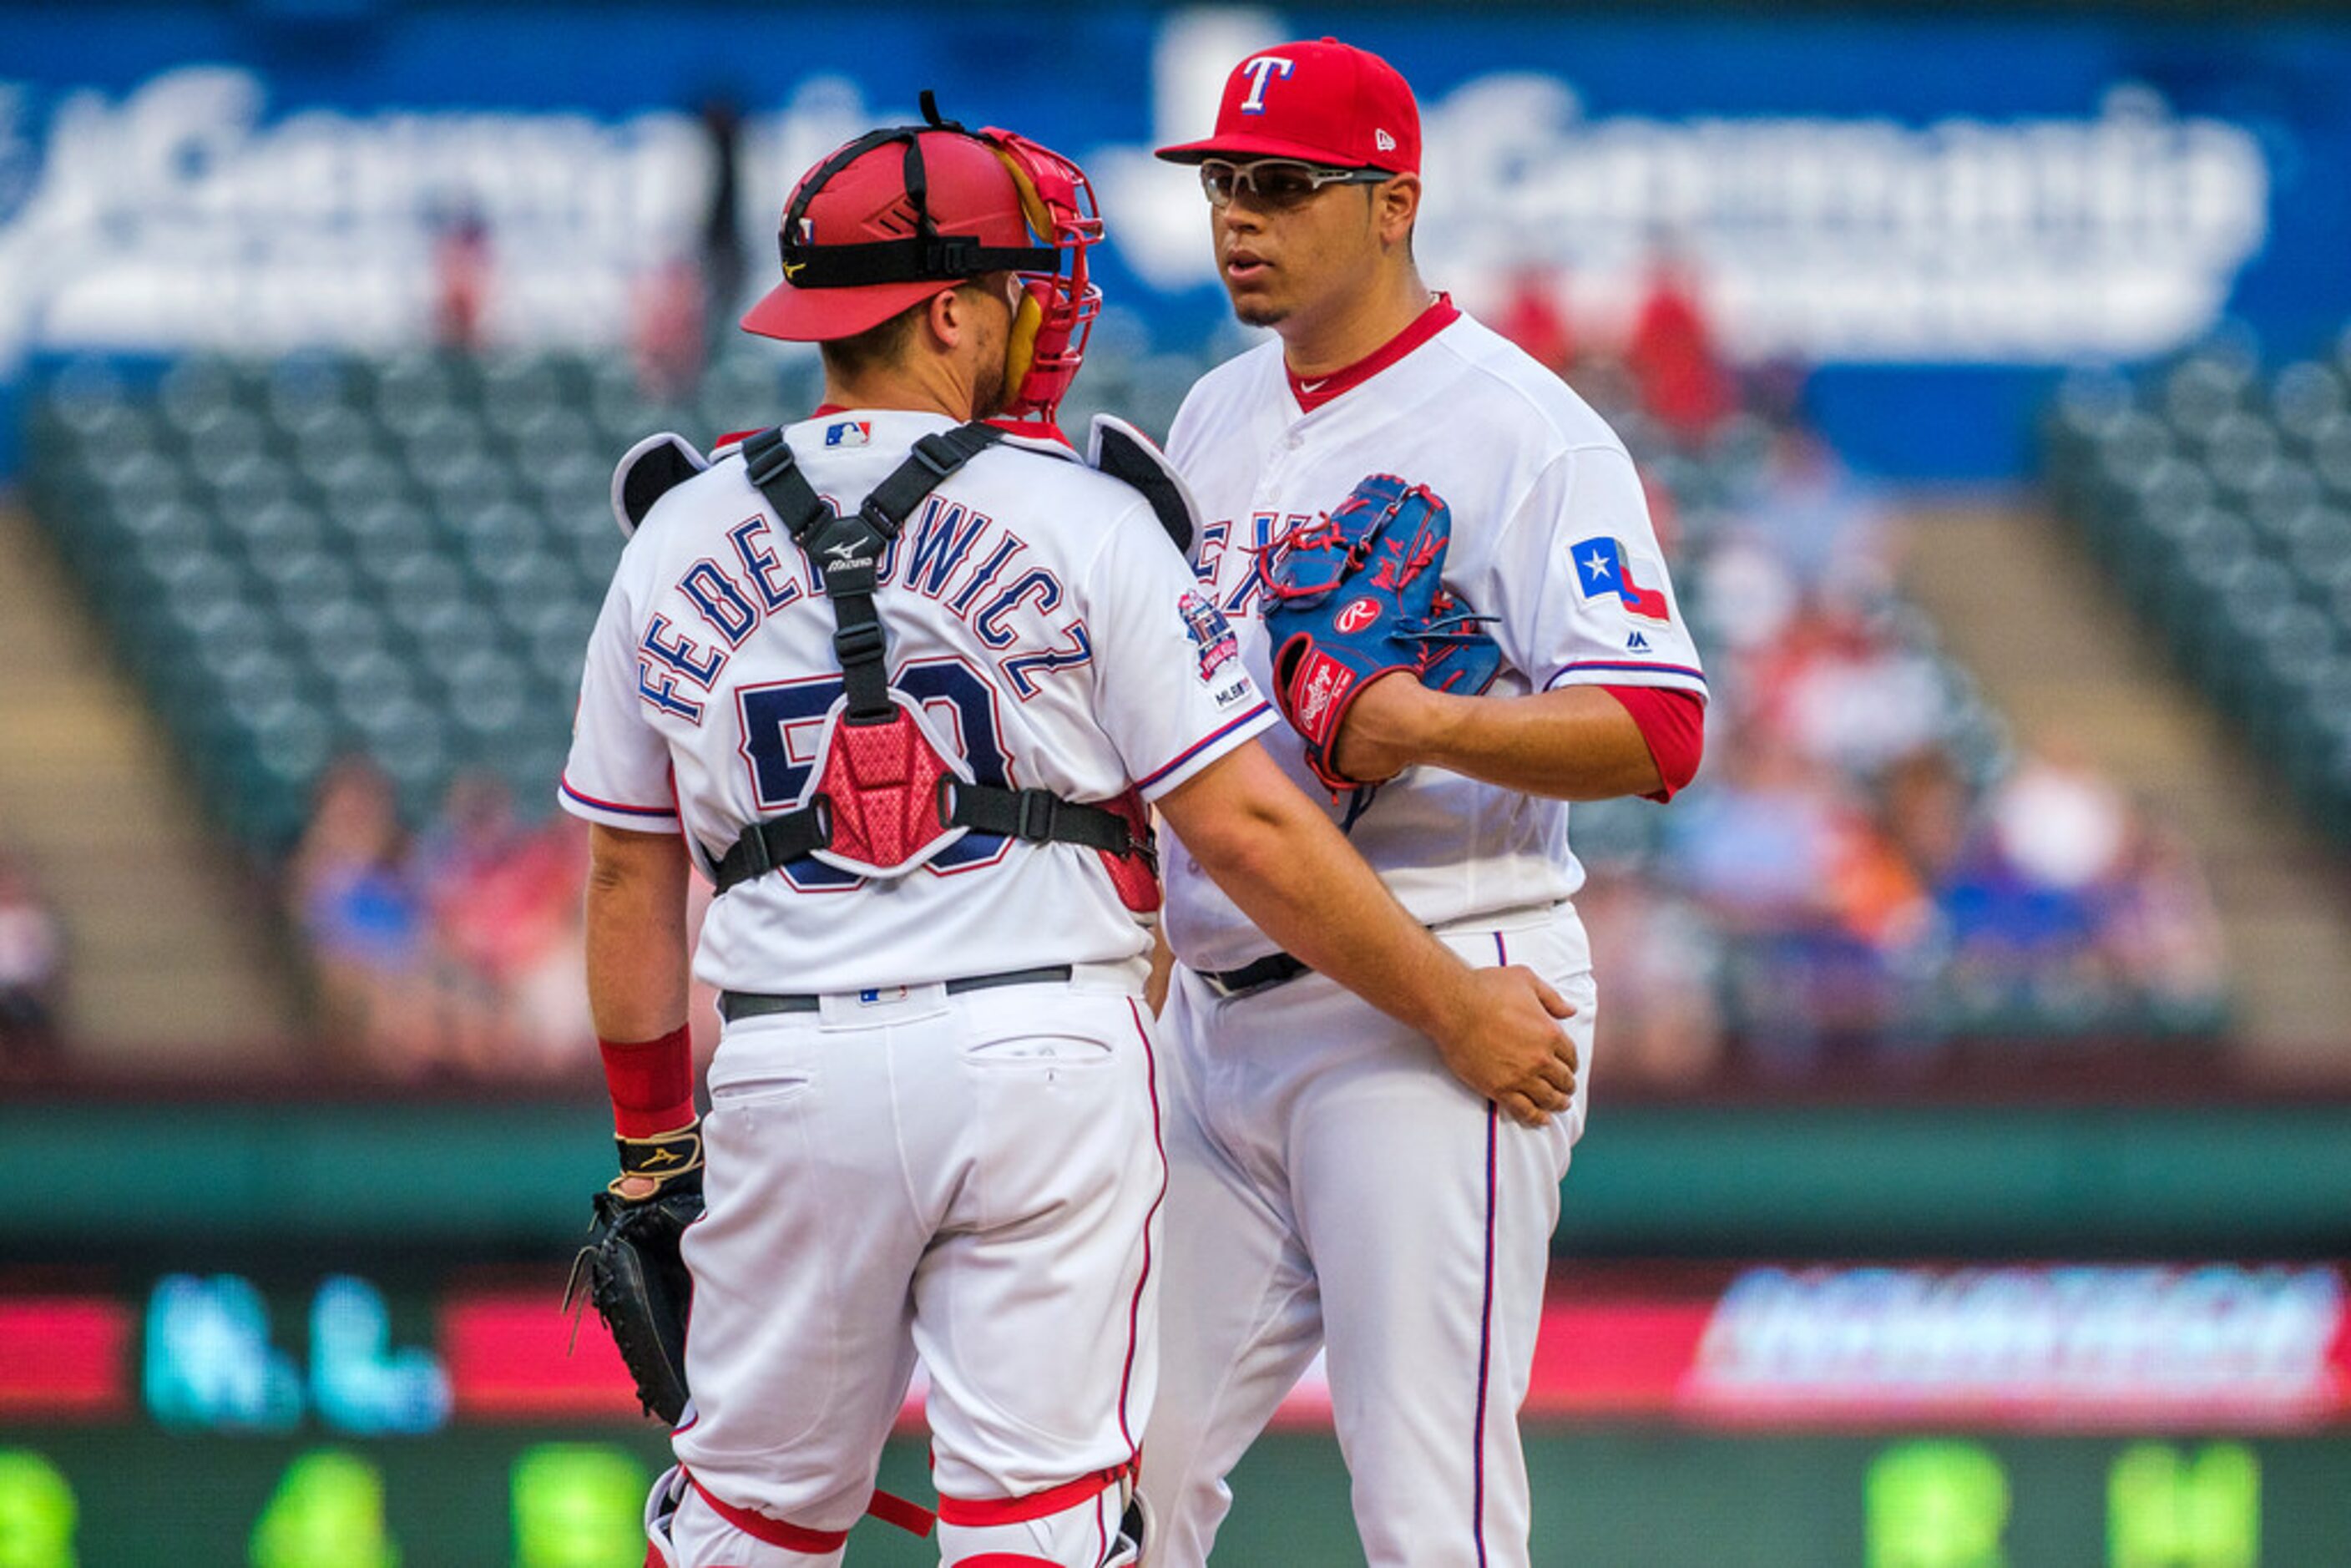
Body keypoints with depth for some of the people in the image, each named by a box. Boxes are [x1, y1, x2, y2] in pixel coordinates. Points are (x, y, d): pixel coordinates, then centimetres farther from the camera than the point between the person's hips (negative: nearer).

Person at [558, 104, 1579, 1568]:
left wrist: (651, 1145, 22)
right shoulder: (1084, 524, -4)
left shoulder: (677, 543, 7)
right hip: (1047, 1062, -3)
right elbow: (1245, 828, -8)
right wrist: (1457, 1010, 1)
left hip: (790, 1077, 3)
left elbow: (632, 876, 13)